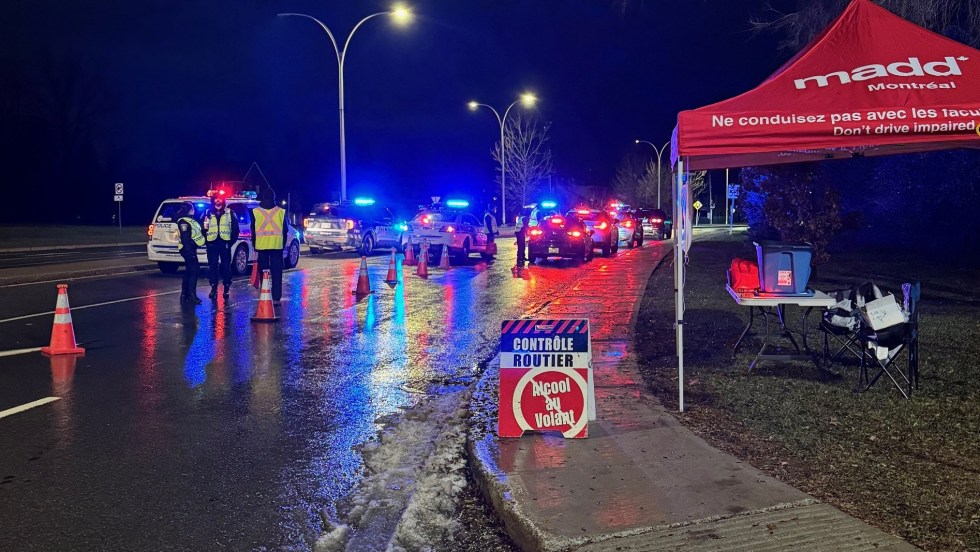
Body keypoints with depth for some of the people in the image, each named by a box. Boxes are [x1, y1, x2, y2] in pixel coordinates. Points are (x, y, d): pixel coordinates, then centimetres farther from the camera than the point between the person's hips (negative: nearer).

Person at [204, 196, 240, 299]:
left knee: (226, 266, -1)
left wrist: (232, 240, -2)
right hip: (212, 244, 1)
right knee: (212, 266, 0)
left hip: (225, 243, -1)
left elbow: (235, 228, 5)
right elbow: (203, 228, 14)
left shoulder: (229, 213, 7)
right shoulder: (208, 214, 11)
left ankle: (226, 288, 6)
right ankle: (213, 288, 5)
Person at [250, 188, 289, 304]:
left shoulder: (256, 212, 1)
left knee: (263, 273, 7)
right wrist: (282, 244, 15)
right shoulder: (281, 211, 1)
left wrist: (254, 245, 12)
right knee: (277, 273, 3)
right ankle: (276, 298, -1)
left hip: (261, 246, 0)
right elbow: (285, 230, 5)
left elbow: (253, 230, 4)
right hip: (277, 246, 0)